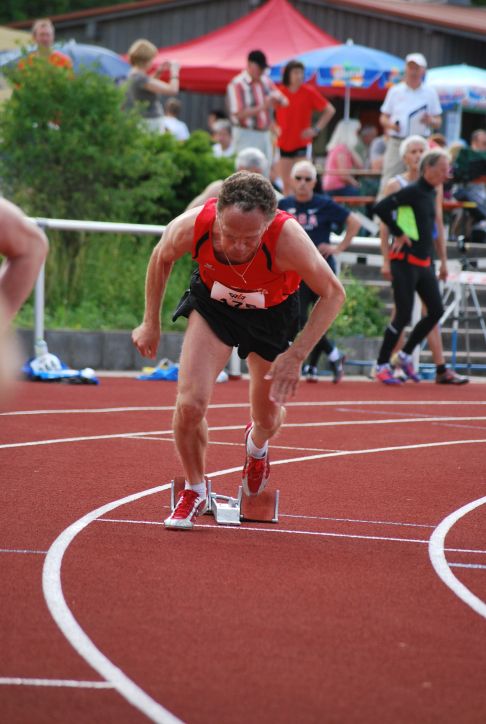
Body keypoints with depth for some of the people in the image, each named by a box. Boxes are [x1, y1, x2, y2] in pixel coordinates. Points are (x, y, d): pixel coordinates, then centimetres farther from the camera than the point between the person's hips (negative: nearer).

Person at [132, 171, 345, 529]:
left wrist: (296, 355, -29)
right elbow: (162, 259, -8)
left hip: (272, 312, 0)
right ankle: (195, 491, 11)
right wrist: (151, 324, -3)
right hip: (213, 302, 0)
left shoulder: (287, 238, -41)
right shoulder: (190, 227, -35)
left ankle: (257, 446, 54)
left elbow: (333, 293, -24)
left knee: (268, 419, 13)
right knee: (190, 404, -16)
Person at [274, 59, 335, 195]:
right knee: (286, 184, 6)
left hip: (303, 144, -3)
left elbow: (330, 110, 0)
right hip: (283, 143, 3)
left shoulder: (309, 92, -5)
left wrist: (316, 129, -6)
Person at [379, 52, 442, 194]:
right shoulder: (395, 91, 10)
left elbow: (438, 123, 11)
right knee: (389, 183, -6)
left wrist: (430, 121, -12)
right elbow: (383, 118, 13)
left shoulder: (430, 92, 9)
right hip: (396, 143, 0)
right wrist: (391, 125, -10)